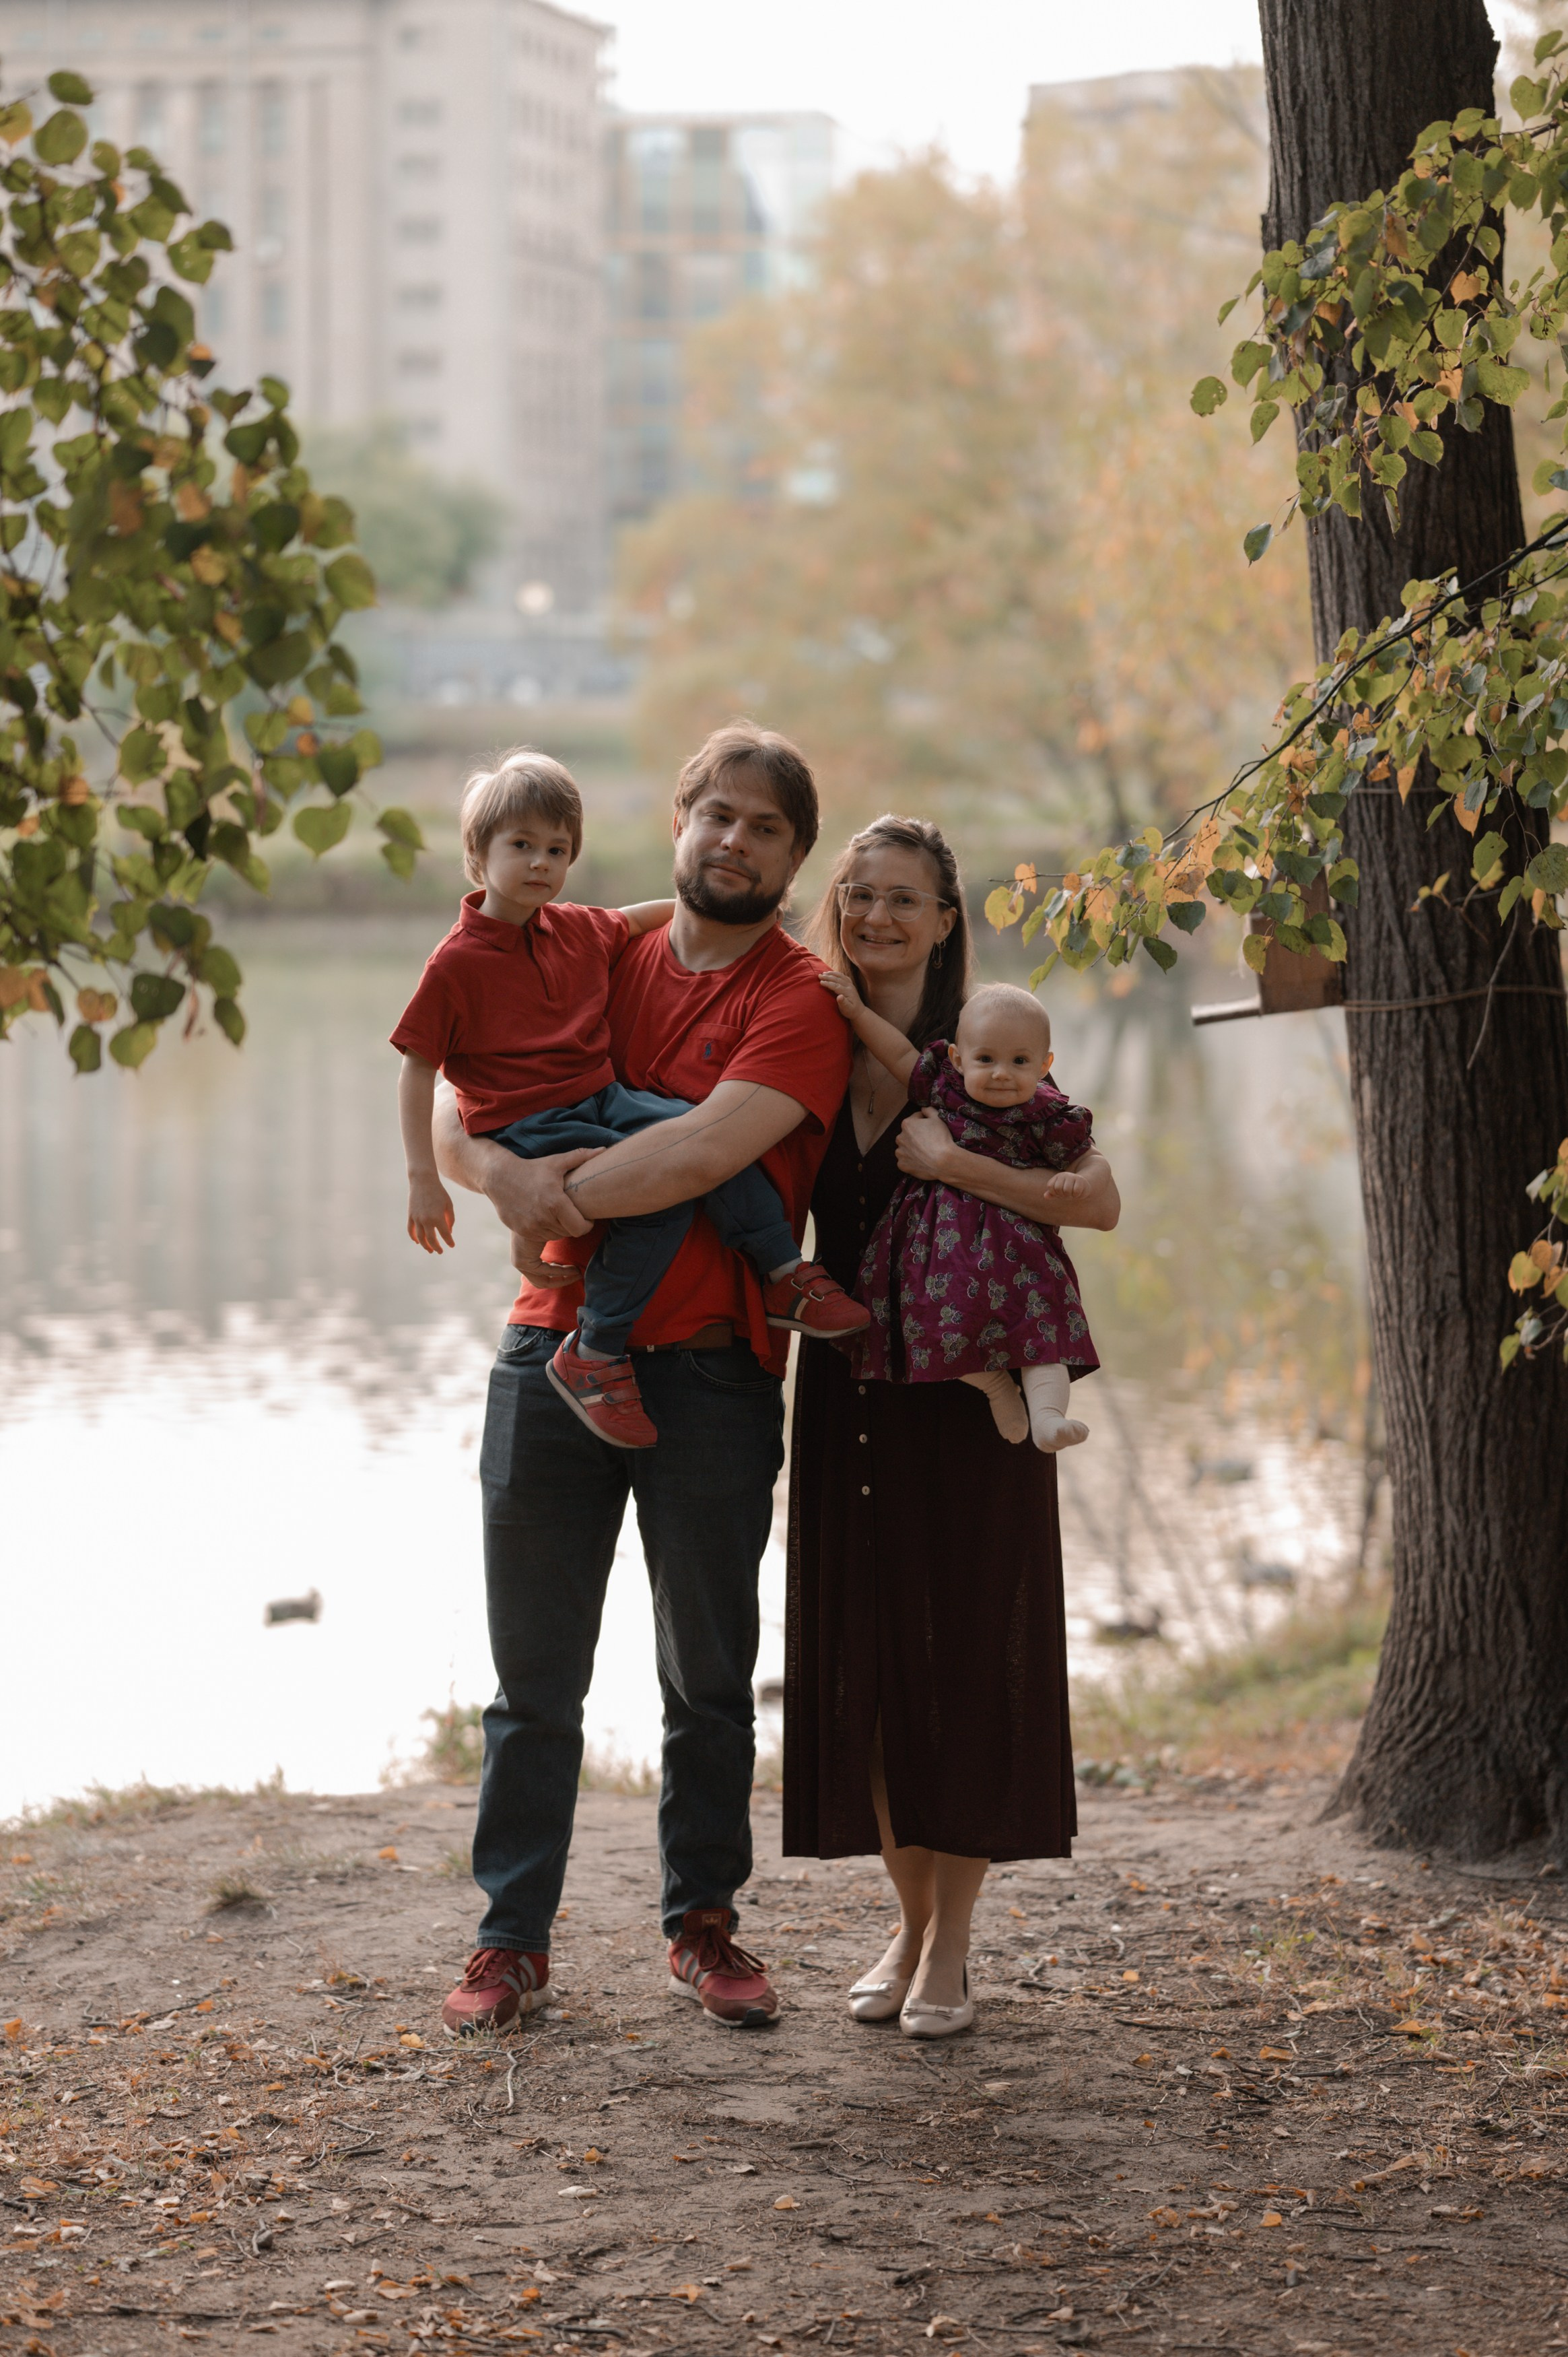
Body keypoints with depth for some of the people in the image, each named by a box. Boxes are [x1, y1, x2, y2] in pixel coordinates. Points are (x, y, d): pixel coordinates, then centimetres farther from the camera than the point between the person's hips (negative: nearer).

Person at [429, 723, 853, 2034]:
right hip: (556, 1355, 3)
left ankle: (703, 1924, 21)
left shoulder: (801, 1001, -3)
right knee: (535, 1672, 6)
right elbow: (453, 1119, 6)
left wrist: (557, 1196, -13)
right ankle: (514, 1940, 12)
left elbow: (707, 1150, -19)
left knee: (709, 1675, 8)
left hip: (710, 1376, -3)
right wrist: (509, 1175, -16)